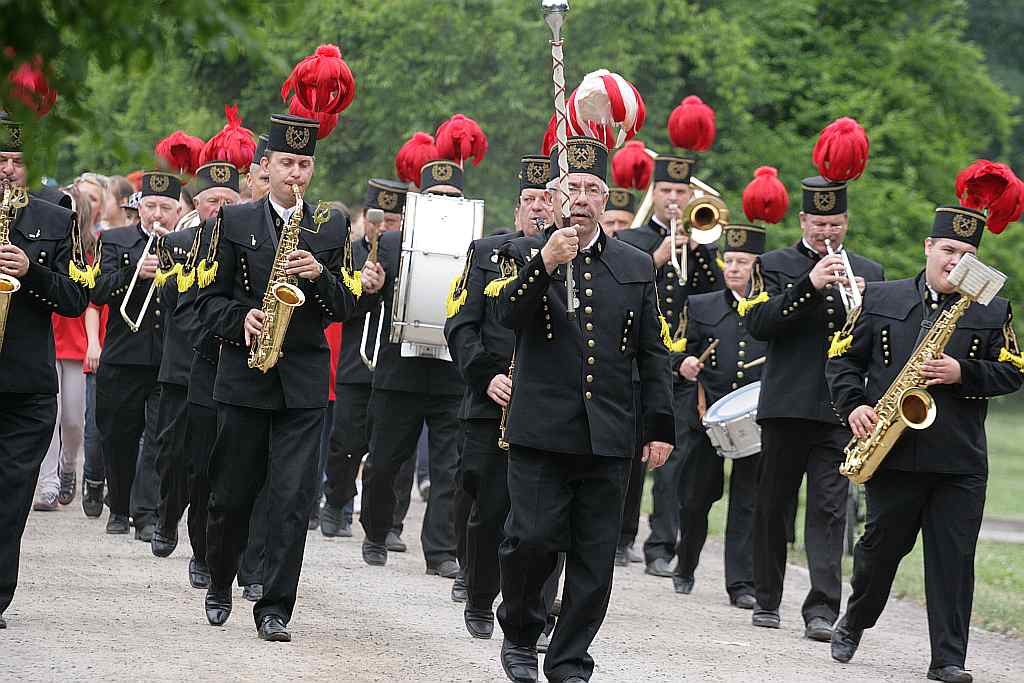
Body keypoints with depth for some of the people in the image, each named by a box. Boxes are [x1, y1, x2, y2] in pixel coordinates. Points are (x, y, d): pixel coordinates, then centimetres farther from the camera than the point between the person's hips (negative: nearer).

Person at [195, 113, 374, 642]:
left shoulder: (331, 228, 8)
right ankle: (219, 583, 30)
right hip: (244, 375, 0)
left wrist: (320, 276, -13)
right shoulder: (235, 222, 4)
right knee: (232, 493, 7)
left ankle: (274, 608, -5)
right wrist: (241, 319, -15)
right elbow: (209, 299, 4)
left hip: (304, 380, 0)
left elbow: (343, 308, 6)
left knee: (292, 498, -7)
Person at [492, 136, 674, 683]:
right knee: (532, 540, -9)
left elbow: (653, 354, 13)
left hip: (608, 435, 3)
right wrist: (545, 265, -27)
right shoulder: (526, 253, 5)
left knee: (594, 556, 1)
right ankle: (520, 634, 15)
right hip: (541, 429, -2)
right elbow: (507, 314, -13)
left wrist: (660, 427, 8)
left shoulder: (636, 267, 12)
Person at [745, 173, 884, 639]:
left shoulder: (869, 273, 14)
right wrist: (809, 285, -19)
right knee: (772, 506, 7)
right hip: (786, 405, -1)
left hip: (840, 408, 1)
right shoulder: (775, 265, 6)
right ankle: (767, 600, 19)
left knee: (829, 508, -8)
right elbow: (759, 323, -9)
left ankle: (822, 608, -14)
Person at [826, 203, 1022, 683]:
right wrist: (853, 406, -7)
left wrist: (962, 373, -13)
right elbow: (843, 358, 9)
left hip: (960, 461, 0)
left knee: (953, 558, -2)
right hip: (893, 454, 0)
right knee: (882, 544, 8)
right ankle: (854, 622, 32)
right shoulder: (880, 299, 8)